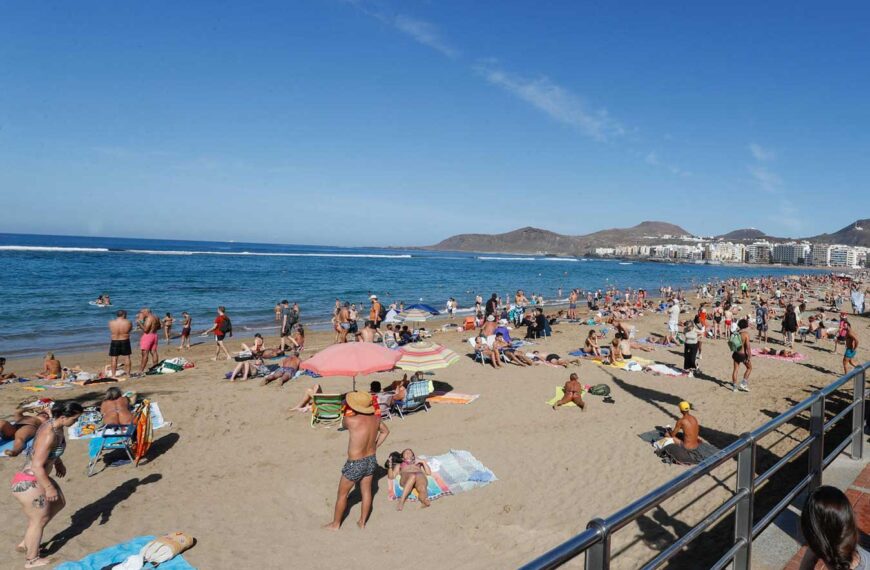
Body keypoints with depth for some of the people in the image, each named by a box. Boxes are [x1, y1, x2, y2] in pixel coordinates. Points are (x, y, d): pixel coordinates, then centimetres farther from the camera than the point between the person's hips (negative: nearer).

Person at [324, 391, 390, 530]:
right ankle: (362, 522, 35)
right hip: (371, 460, 5)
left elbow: (344, 422, -2)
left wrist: (349, 410, 10)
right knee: (366, 492, 20)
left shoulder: (351, 420, -29)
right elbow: (385, 431, 12)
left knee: (342, 494, 16)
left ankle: (335, 524, 32)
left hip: (355, 464, -5)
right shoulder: (375, 418, -9)